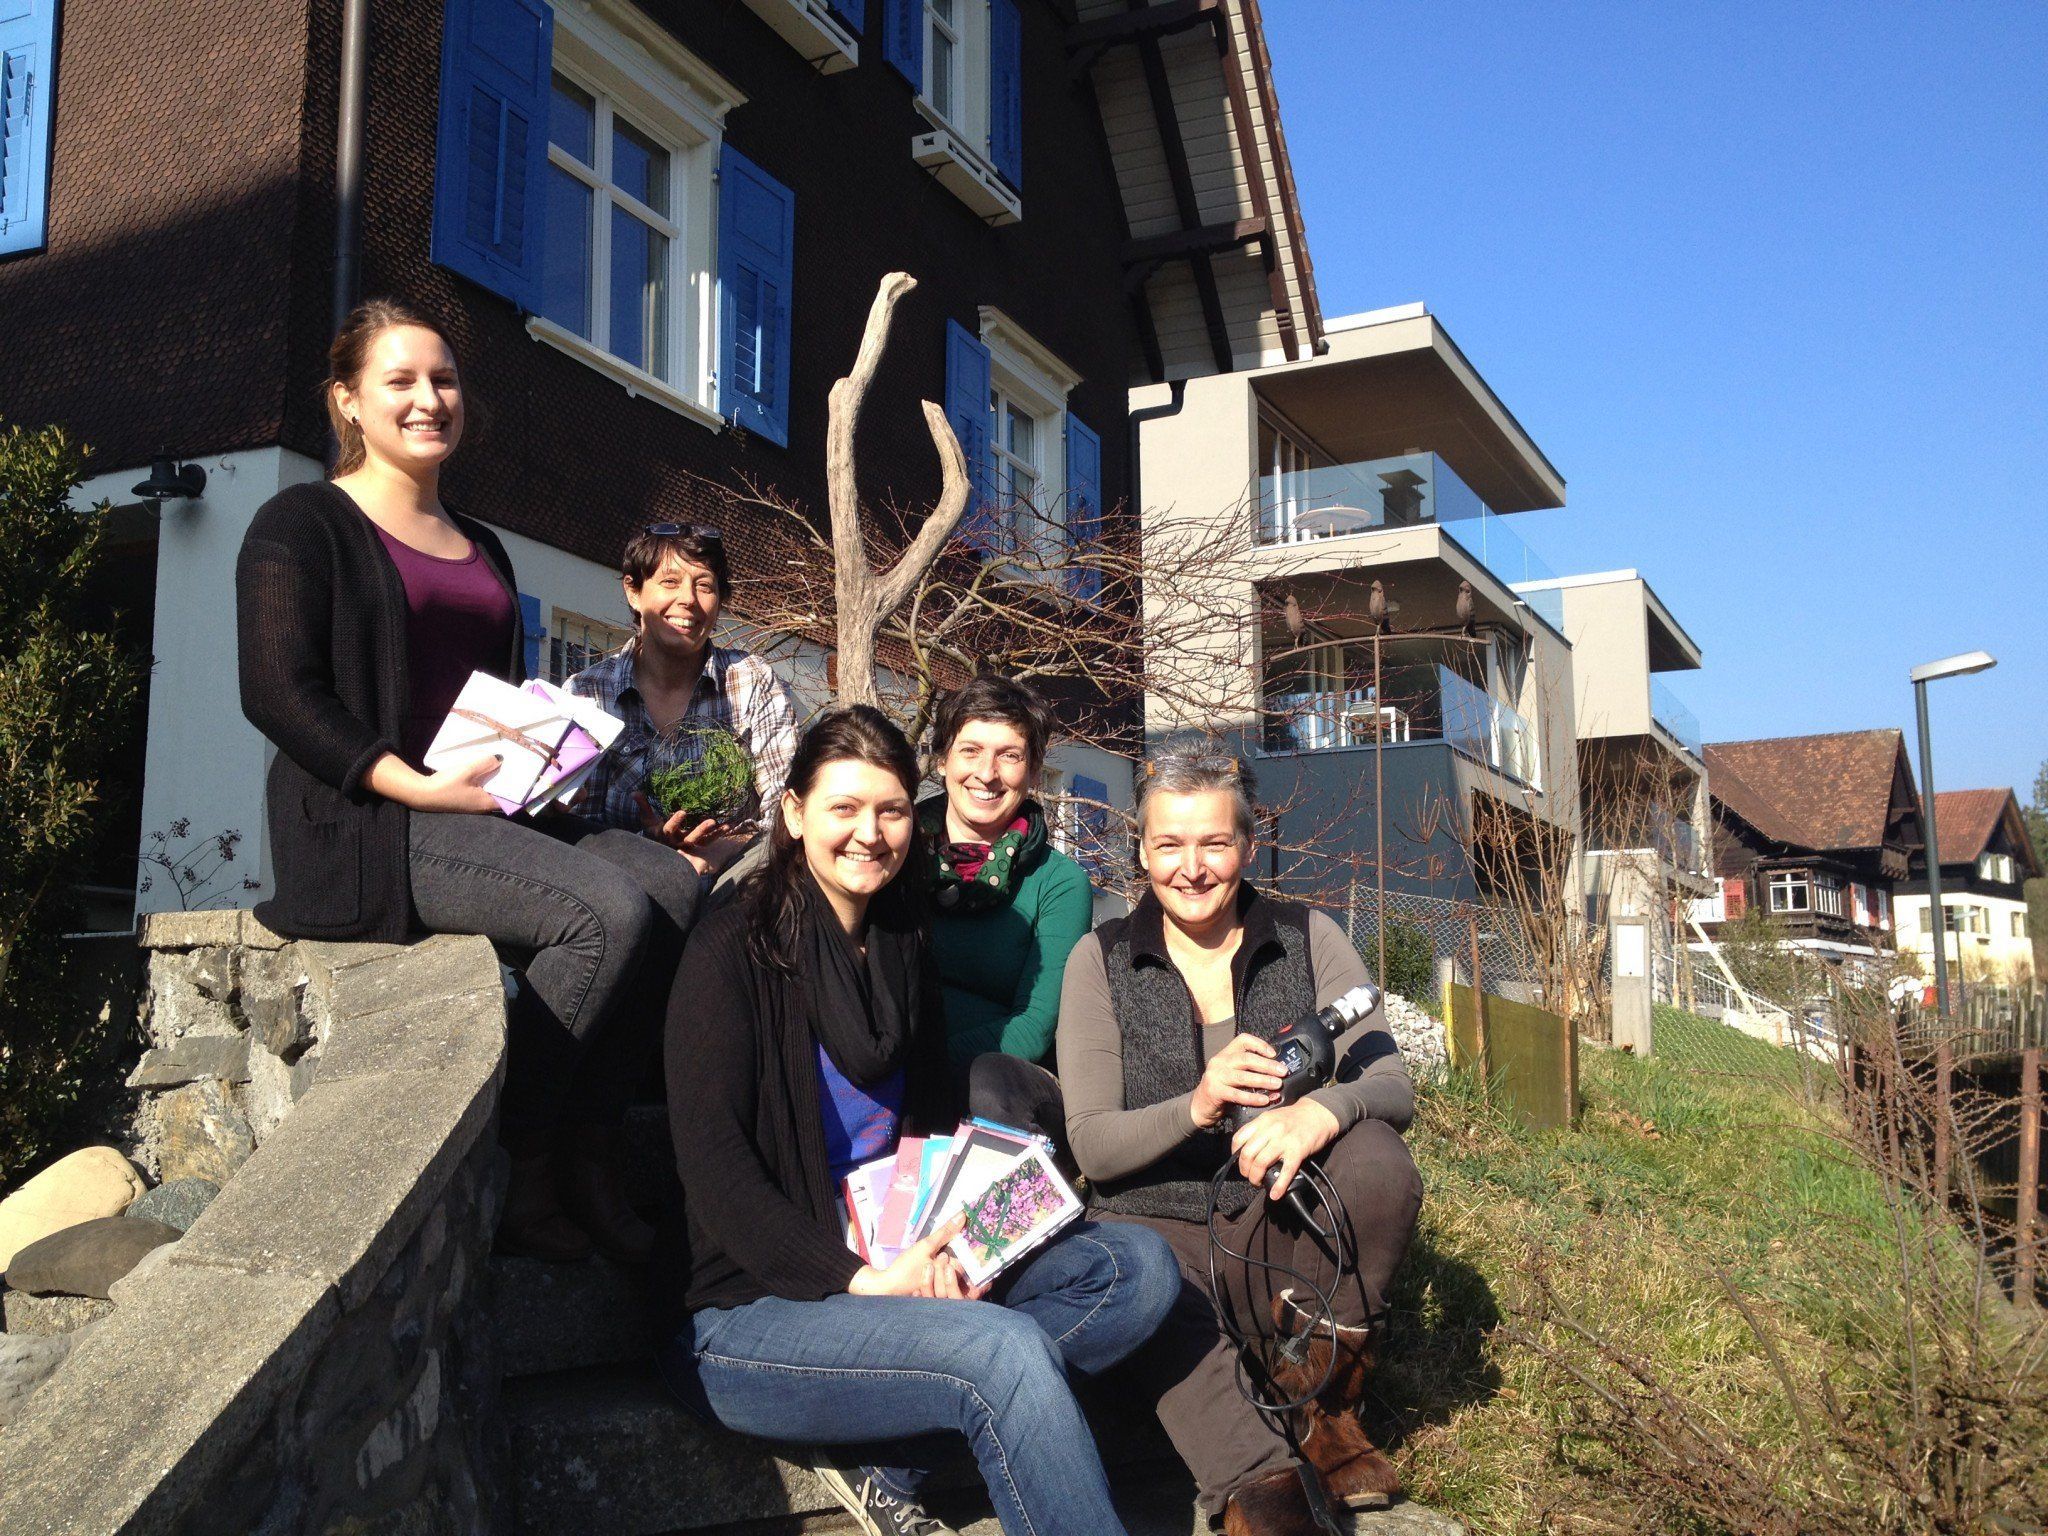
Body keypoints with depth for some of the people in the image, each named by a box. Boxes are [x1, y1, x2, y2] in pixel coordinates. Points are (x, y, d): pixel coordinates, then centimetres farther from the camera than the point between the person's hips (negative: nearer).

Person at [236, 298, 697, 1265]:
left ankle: (589, 1170, -13)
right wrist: (415, 786, -21)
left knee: (675, 885, -18)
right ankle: (513, 1178, -15)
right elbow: (275, 692, -10)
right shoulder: (303, 525, 3)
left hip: (488, 813, 7)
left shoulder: (481, 549, 25)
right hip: (368, 824, -7)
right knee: (607, 910, -28)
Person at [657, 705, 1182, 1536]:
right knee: (1005, 1348, -31)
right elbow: (712, 1167, -16)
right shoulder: (737, 950, -10)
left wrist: (958, 1242, -4)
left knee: (1138, 1267, -9)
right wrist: (860, 1281, -22)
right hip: (750, 1308, -7)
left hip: (895, 1270, 7)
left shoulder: (904, 940, 10)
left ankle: (890, 1455, -15)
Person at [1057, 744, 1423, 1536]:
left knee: (1378, 1160, -27)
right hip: (1157, 1226, -2)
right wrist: (1196, 1107, -28)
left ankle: (1321, 1400, -7)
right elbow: (1090, 1144, -7)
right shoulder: (1101, 960, -2)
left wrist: (1323, 1110, -32)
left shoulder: (1308, 939, 2)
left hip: (1288, 1229, 3)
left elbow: (1390, 1083, -8)